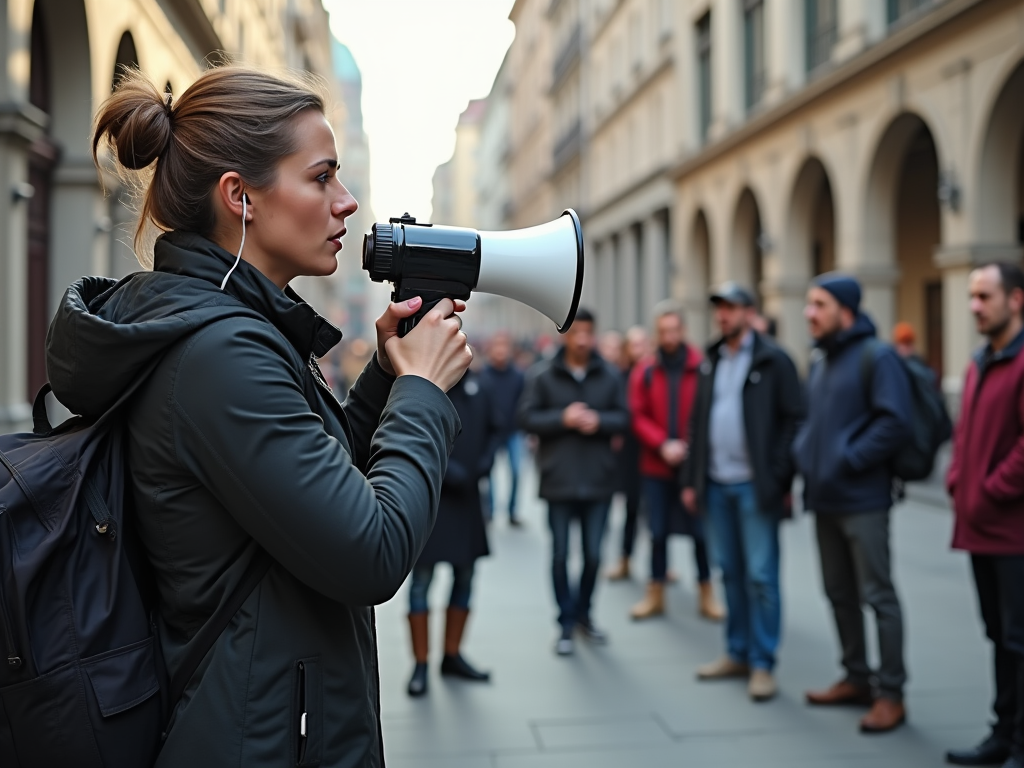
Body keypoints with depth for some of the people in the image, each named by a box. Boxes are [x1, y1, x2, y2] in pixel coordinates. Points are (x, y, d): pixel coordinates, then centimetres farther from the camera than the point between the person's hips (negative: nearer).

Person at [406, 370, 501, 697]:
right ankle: (420, 664, 11)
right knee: (421, 579, 0)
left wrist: (485, 461, -4)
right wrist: (443, 468, -21)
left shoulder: (480, 387, 2)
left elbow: (494, 428, 12)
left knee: (465, 576, 13)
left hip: (466, 495, 5)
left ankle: (452, 655, 28)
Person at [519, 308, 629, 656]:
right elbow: (526, 418, -5)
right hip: (558, 481, -2)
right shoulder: (542, 375, -3)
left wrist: (599, 421, -15)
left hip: (598, 481, 2)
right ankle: (566, 623, 19)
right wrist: (562, 418, -17)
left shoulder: (609, 376, 3)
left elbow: (623, 417, 4)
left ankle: (583, 612, 30)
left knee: (593, 554, 9)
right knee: (560, 554, 5)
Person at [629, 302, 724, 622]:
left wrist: (690, 446, -13)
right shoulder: (645, 371, 1)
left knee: (699, 530, 5)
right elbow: (638, 415, -1)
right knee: (658, 532, 10)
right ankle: (655, 595, 21)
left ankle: (706, 595, 20)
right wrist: (662, 444, -13)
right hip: (656, 466, 2)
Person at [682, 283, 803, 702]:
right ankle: (738, 653, 23)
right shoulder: (711, 361, 14)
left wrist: (782, 480, -14)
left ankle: (762, 663, 8)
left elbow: (794, 420, -9)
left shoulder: (773, 360, -5)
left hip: (755, 485, -6)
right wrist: (691, 479, 11)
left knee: (760, 575, -2)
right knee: (731, 572, 13)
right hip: (717, 484, 6)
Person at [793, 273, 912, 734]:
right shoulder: (821, 363, 15)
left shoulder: (876, 357, -10)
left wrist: (849, 459, -19)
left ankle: (891, 693, 7)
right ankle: (856, 678, 28)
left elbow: (894, 423, -19)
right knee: (839, 593, 15)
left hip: (862, 501, -8)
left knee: (878, 596, -1)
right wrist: (804, 453, 7)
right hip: (823, 500, 8)